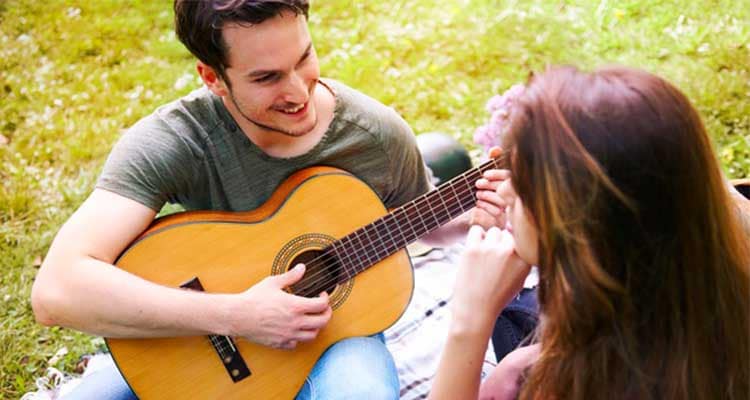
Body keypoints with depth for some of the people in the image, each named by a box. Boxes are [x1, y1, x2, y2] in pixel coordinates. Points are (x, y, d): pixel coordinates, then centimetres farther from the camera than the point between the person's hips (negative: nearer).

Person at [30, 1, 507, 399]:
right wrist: (234, 315, -37)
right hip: (207, 343, 0)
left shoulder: (379, 135, -13)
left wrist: (473, 219, -14)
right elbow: (57, 291, -34)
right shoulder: (173, 140, -23)